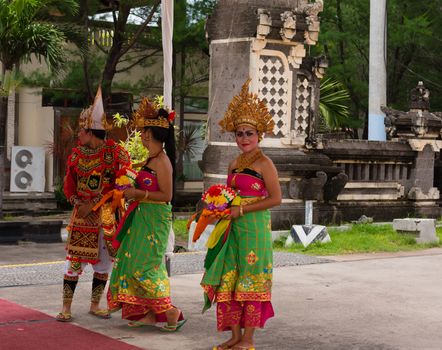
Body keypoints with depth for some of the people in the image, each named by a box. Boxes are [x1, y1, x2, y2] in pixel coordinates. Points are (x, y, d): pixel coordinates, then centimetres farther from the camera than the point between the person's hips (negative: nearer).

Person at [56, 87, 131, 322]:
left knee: (103, 261, 7)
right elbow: (69, 185, 8)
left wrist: (93, 204, -16)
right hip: (81, 215, 2)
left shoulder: (114, 153, -9)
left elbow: (119, 184, -12)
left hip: (106, 215, -2)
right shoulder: (76, 154, 4)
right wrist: (78, 203, -11)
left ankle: (95, 305, 21)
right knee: (74, 259, -1)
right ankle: (66, 307, 6)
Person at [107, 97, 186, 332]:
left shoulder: (161, 161, -17)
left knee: (145, 266, -7)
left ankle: (170, 311, 0)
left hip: (155, 218, -10)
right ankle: (149, 313, 17)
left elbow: (166, 195, -19)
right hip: (144, 216, 10)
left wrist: (139, 193, -17)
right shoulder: (152, 158, 11)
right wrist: (133, 191, 10)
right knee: (135, 262, 12)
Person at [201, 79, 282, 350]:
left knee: (250, 279, -2)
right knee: (230, 277, 7)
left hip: (254, 227, -7)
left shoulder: (263, 163, -7)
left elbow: (275, 198, -13)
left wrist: (241, 211, -15)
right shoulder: (235, 164, 14)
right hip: (233, 227, 7)